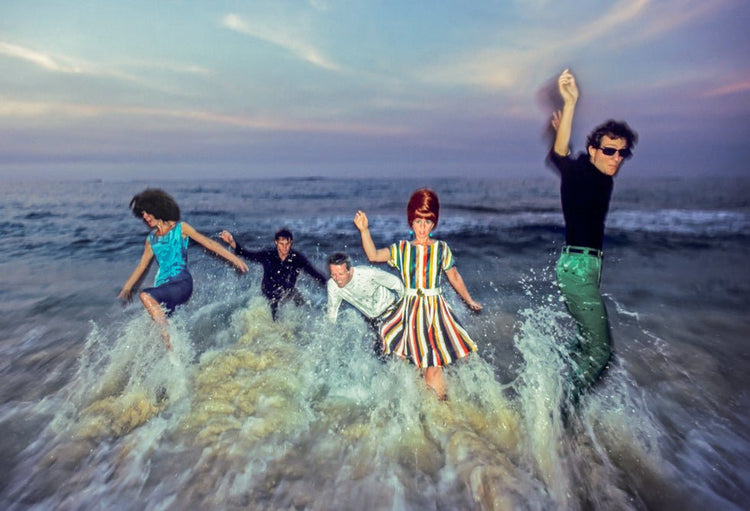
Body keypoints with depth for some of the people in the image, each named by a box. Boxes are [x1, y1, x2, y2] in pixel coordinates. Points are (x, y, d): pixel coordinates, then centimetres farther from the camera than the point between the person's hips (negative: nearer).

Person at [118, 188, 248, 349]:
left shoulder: (180, 228, 2)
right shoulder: (151, 239, 15)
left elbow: (208, 243, -2)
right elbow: (142, 265, 25)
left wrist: (234, 258, -9)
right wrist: (126, 288, 30)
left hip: (182, 283, -6)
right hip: (162, 286, 6)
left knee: (146, 296, -29)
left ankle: (169, 338, -20)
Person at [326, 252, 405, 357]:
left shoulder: (368, 273, -32)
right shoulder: (332, 285, -20)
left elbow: (396, 283, -16)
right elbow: (332, 309, 0)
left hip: (391, 309, -4)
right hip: (372, 318, 4)